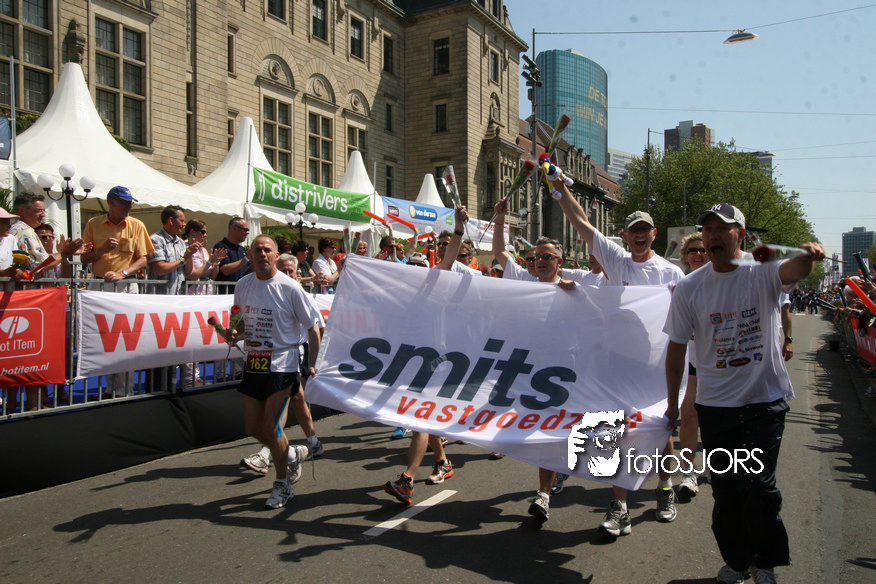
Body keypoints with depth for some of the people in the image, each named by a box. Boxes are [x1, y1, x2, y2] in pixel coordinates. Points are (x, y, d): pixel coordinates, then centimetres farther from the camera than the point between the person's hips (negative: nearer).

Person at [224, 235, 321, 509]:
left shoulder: (290, 287, -11)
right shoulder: (243, 285, 5)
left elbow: (312, 327, -6)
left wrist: (312, 363, -13)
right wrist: (235, 333, -3)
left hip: (282, 365, -6)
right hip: (253, 363, 6)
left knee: (271, 427, -6)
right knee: (253, 428, 8)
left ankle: (282, 484, 17)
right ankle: (292, 454, 36)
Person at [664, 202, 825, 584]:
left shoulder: (763, 272, -6)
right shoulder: (689, 288, -2)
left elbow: (794, 270, -31)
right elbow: (677, 349, 3)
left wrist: (808, 255, -55)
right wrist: (672, 404, 5)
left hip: (765, 399, -2)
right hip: (714, 405, 2)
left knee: (757, 484, -6)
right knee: (724, 489, 9)